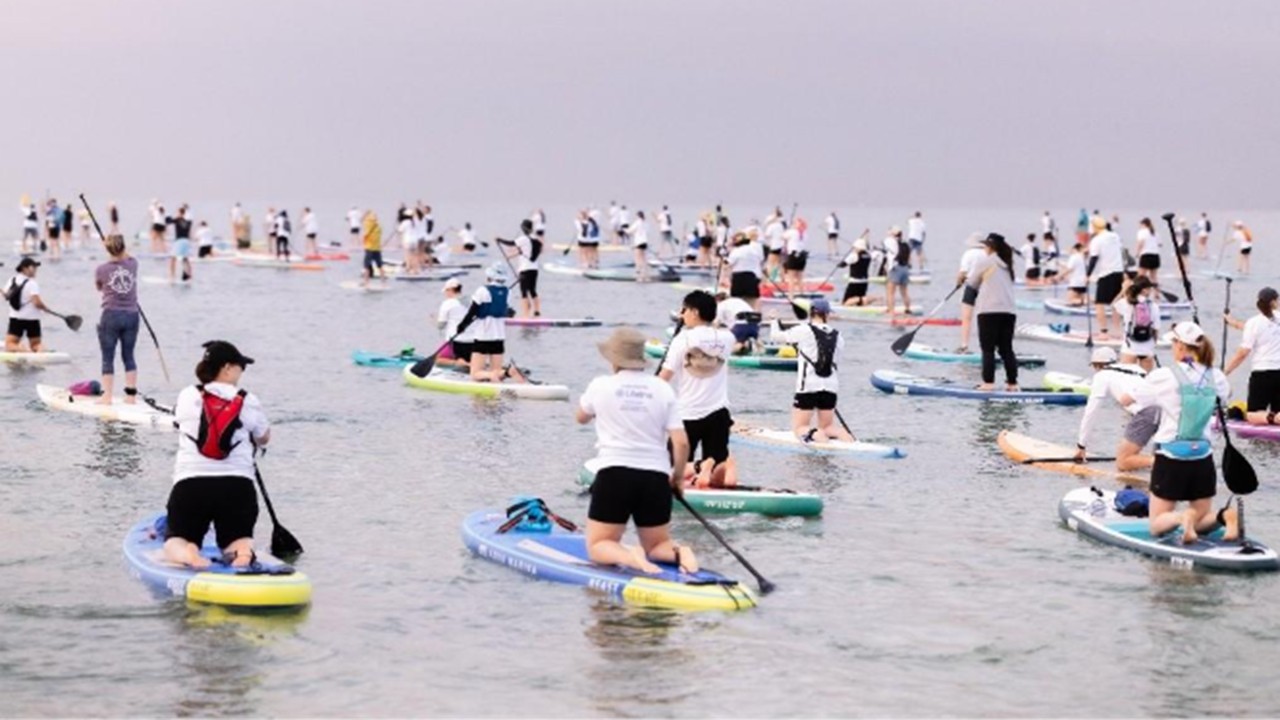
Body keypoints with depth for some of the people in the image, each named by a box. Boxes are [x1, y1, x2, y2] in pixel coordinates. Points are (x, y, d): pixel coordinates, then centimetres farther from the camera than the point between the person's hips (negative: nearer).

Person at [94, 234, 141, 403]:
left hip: (111, 315, -3)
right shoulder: (133, 264, -3)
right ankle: (131, 394, 13)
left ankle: (107, 396, 3)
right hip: (132, 315, 3)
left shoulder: (102, 269, -10)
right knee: (128, 356, 11)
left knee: (108, 358, 4)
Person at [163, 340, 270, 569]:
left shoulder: (187, 396, 4)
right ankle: (243, 552, -21)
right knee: (239, 540, 17)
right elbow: (264, 438, 18)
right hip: (238, 486, 0)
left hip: (190, 484, 0)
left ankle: (188, 555, -23)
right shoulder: (249, 401, 3)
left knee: (175, 542, 14)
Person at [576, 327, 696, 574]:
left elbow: (580, 417, 20)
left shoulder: (600, 386, -1)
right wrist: (678, 475, 13)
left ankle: (628, 557, -23)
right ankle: (679, 553, -15)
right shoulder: (663, 389, 2)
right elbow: (681, 442, -2)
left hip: (614, 474, -2)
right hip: (656, 478, 2)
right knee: (657, 546, 19)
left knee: (598, 547, 9)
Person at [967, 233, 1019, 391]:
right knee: (1006, 348, 8)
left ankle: (988, 382, -9)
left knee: (988, 348, -3)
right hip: (1009, 311, 6)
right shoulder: (1007, 265, 15)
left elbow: (972, 283, 6)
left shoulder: (984, 263, -4)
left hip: (989, 311, -6)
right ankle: (1012, 382, 6)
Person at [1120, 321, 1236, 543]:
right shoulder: (1216, 378, 1)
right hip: (1203, 458, 4)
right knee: (1202, 520, 16)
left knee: (1157, 525, 6)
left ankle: (1183, 517, -28)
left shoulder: (1163, 377, -12)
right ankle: (1224, 516, -18)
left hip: (1170, 458, -4)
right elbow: (1226, 394, 26)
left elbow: (1125, 400, -1)